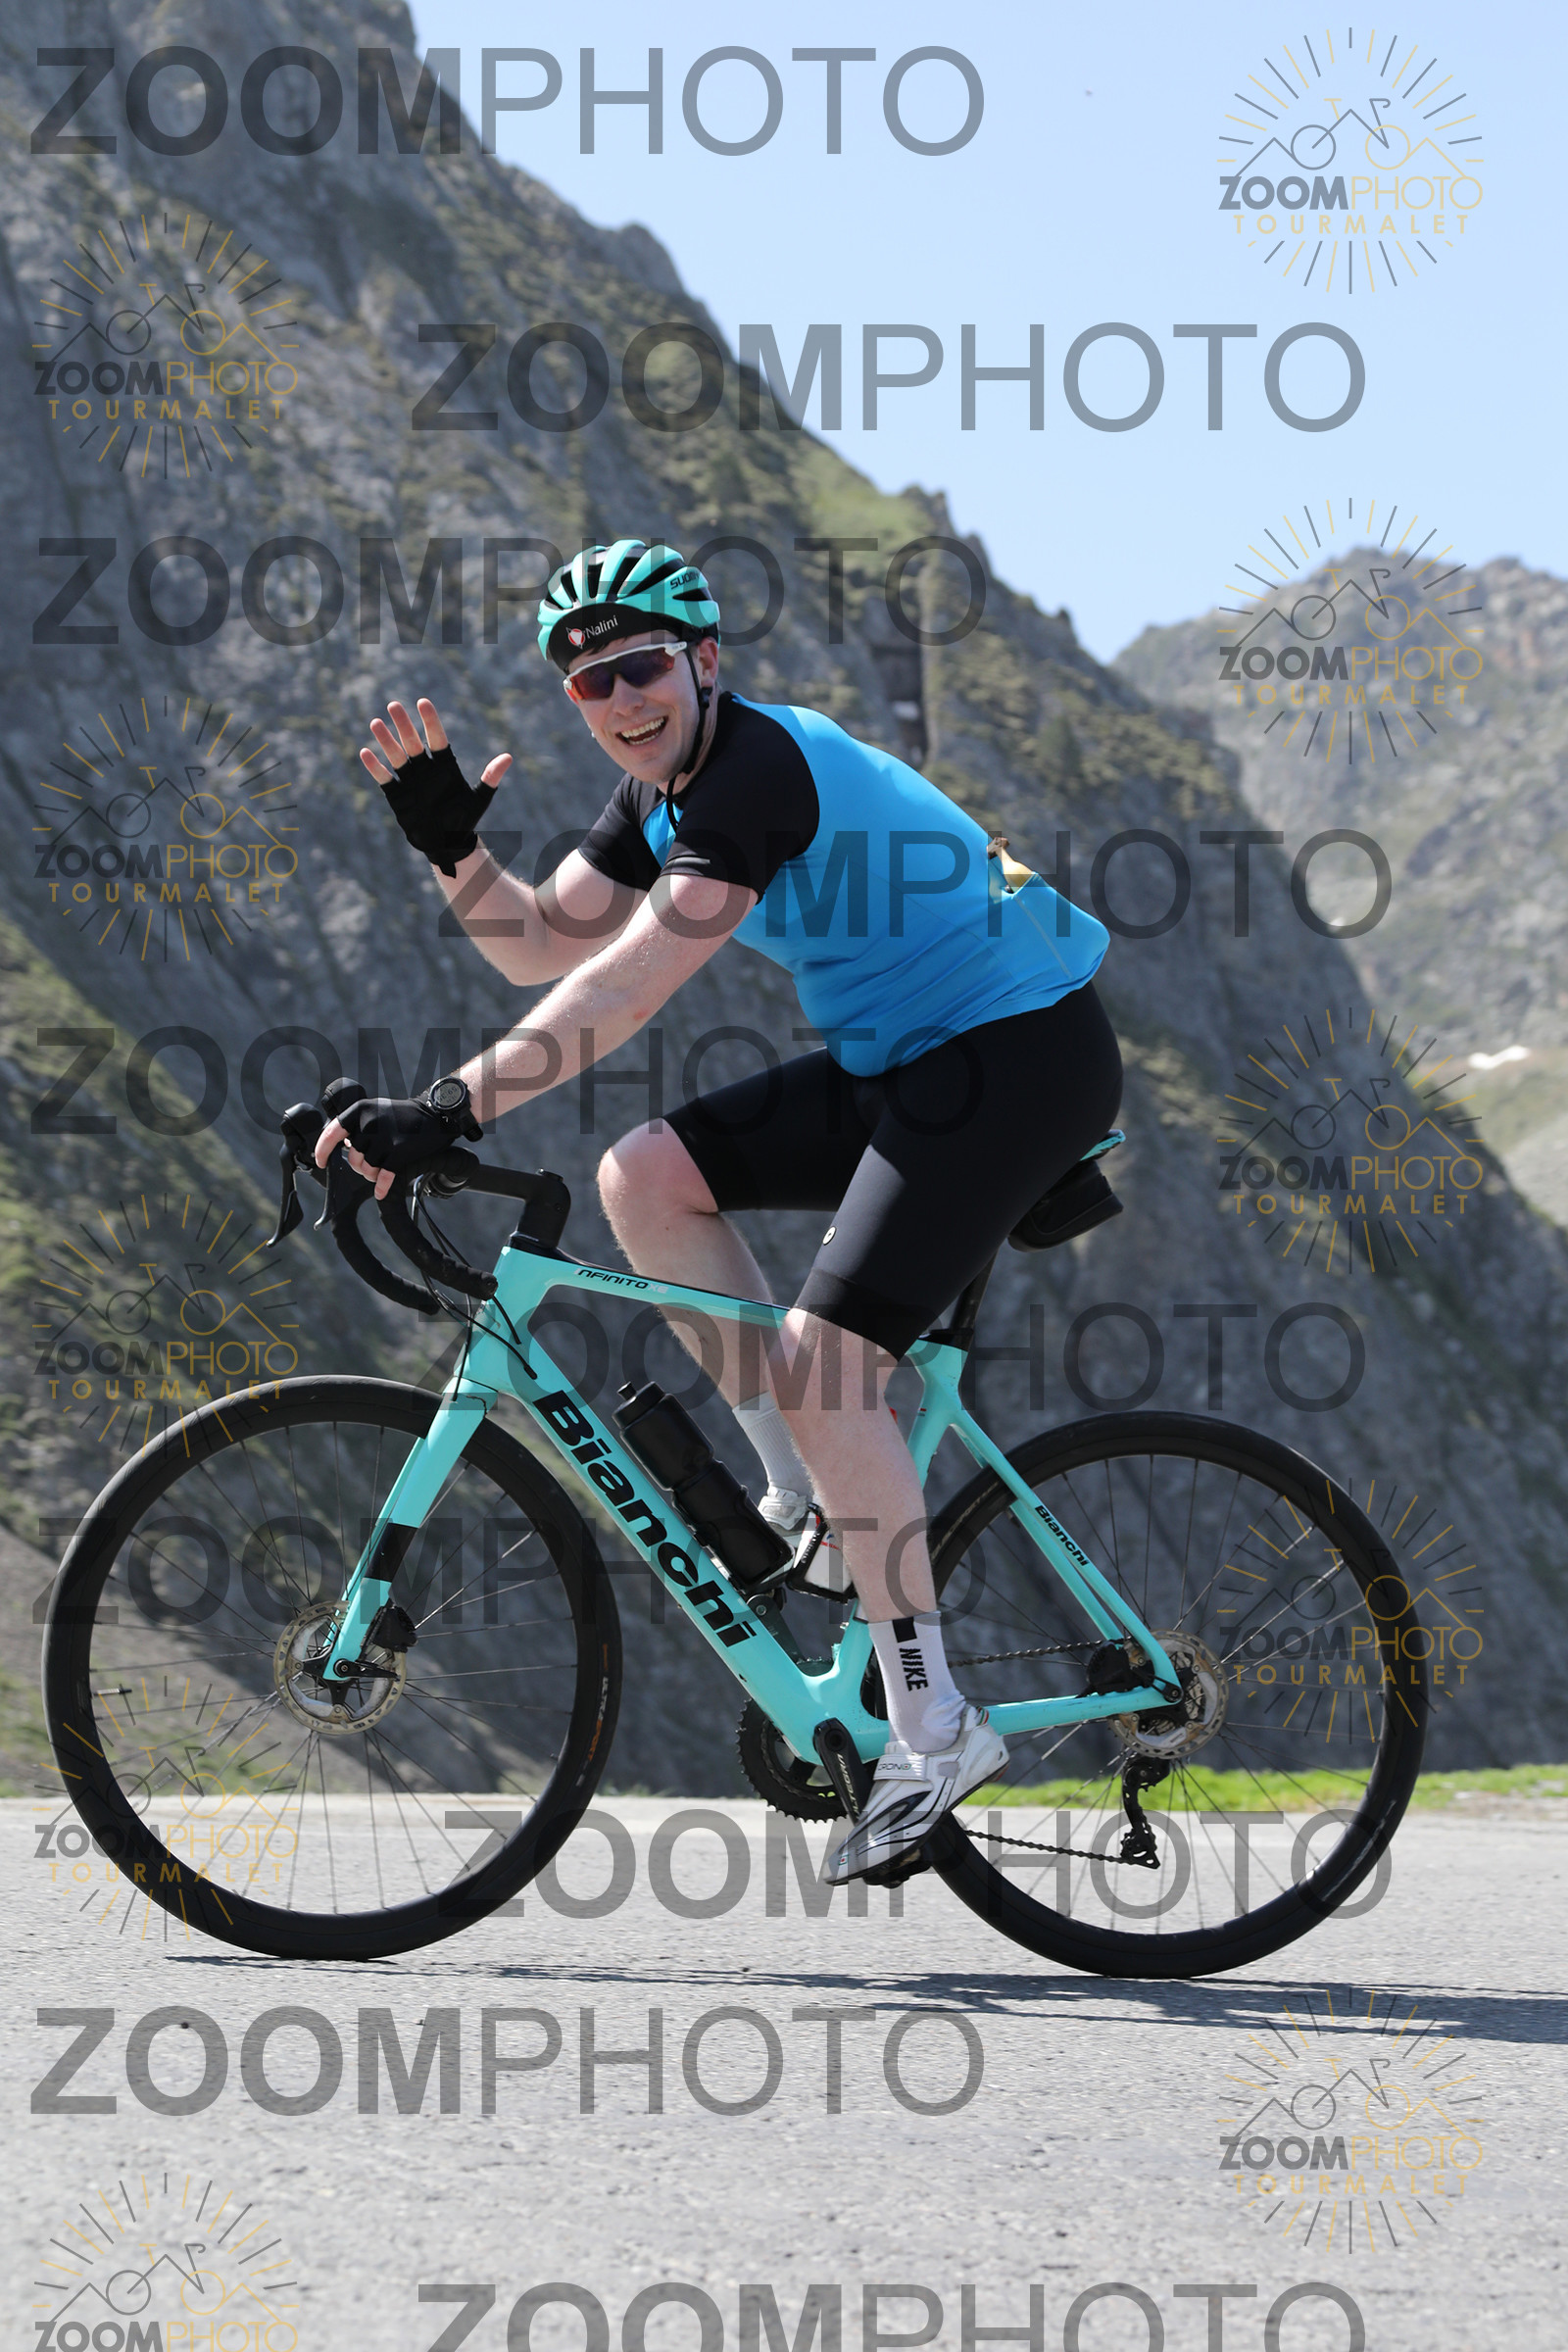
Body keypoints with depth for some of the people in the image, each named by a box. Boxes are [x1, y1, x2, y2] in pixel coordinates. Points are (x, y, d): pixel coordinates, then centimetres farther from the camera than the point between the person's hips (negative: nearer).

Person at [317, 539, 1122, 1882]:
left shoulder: (755, 767, -21)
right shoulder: (665, 788, 9)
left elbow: (629, 986, -31)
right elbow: (546, 946, 12)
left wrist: (450, 1111, -35)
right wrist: (448, 839, -5)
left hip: (1025, 1053, -10)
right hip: (906, 1062, 10)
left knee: (822, 1357, -19)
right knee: (644, 1178, 0)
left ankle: (935, 1733, -13)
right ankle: (809, 1494, 7)